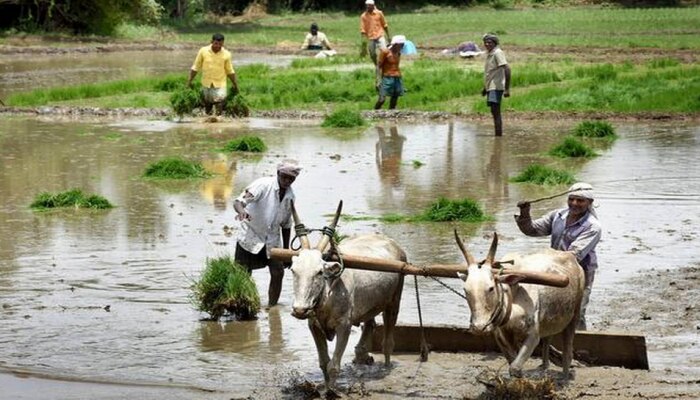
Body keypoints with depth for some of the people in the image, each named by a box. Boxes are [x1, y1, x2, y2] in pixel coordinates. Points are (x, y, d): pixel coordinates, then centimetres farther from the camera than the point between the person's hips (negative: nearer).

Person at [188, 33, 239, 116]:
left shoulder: (226, 54, -7)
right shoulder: (203, 51, -7)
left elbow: (230, 71, 6)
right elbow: (195, 67, 2)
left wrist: (235, 84, 9)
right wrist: (190, 80, 2)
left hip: (220, 84, -2)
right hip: (206, 84, 2)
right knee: (207, 103, 14)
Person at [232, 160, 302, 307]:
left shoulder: (290, 195, 1)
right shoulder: (263, 185, -18)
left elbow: (286, 224, 14)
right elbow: (239, 201, -30)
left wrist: (286, 250, 15)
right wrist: (242, 211, -53)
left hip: (272, 240, 5)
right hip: (250, 236, -5)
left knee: (278, 273, -4)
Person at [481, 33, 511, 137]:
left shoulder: (498, 53, -12)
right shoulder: (489, 54, 16)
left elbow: (507, 69, -20)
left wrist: (507, 89, -24)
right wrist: (485, 88, 31)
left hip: (496, 87, -10)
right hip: (490, 87, 10)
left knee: (495, 112, -15)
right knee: (495, 112, 11)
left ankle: (498, 135, -18)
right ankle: (498, 136, 16)